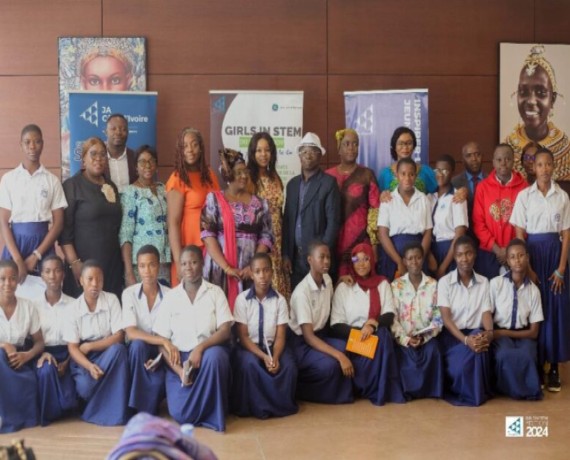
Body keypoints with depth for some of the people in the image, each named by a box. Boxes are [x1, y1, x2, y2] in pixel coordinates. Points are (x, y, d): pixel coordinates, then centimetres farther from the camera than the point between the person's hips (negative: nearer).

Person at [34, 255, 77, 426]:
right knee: (47, 370, -36)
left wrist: (66, 362, -11)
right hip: (42, 354, 0)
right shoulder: (34, 305, 5)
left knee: (69, 395, -26)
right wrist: (41, 354, -18)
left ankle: (59, 409, 11)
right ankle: (48, 413, -10)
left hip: (66, 354, 0)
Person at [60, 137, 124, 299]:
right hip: (85, 263, -5)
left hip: (112, 262, 5)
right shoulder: (72, 185, -3)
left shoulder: (111, 187, 14)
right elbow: (64, 229, -9)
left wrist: (124, 261, 14)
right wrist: (74, 262, -17)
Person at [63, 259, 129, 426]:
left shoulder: (111, 300, -6)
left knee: (118, 349, -35)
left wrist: (90, 346, -16)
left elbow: (119, 336, -10)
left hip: (107, 353, 1)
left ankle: (114, 411, -22)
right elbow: (72, 347, -8)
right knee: (85, 387, -32)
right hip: (83, 358, -1)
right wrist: (89, 366, -26)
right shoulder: (74, 307, -6)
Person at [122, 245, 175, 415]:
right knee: (138, 344, -36)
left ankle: (146, 413, -3)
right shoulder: (129, 293, -8)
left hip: (160, 351, 0)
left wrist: (162, 356, -25)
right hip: (138, 351, 1)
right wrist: (163, 341, -31)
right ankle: (137, 407, -23)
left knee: (158, 380, -34)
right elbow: (131, 333, -18)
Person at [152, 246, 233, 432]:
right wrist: (179, 369, -14)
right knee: (180, 413, -20)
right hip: (180, 357, 1)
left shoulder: (215, 292, 0)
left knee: (214, 356, -39)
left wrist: (200, 348, -25)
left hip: (209, 351, -1)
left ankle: (214, 414, -17)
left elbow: (225, 331, -8)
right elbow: (161, 340, 0)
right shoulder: (170, 297, 2)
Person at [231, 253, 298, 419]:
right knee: (250, 364, -34)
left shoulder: (280, 300, -4)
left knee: (288, 367, -27)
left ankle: (281, 405, -1)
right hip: (249, 347, -2)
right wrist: (263, 356, -23)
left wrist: (275, 357, -25)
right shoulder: (242, 299, -9)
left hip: (272, 346, 2)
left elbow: (280, 336, -5)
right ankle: (256, 407, -14)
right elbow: (243, 336, -10)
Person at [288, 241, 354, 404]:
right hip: (301, 342, -7)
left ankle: (341, 393, 0)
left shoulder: (327, 280, -1)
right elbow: (308, 336, -27)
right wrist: (339, 355, -35)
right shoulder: (302, 292, -24)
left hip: (321, 335, 7)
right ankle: (301, 389, -5)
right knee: (329, 364, -32)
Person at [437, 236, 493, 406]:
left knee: (478, 347, -35)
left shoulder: (484, 282, 8)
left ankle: (476, 392, -12)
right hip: (452, 334, -2)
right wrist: (465, 339, -27)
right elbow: (446, 317, -11)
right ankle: (458, 391, -4)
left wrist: (489, 333, -25)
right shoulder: (445, 282, -2)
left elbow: (486, 313, -1)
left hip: (475, 332, 3)